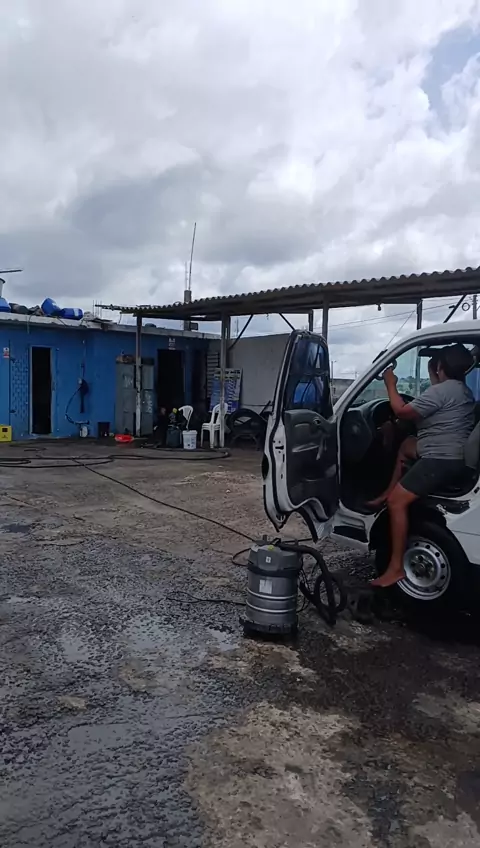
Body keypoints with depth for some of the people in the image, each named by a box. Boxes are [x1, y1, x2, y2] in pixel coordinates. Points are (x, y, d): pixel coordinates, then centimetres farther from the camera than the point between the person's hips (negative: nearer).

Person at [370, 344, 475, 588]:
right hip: (450, 454, 11)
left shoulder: (440, 391, -17)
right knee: (406, 445, 32)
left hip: (441, 459, -11)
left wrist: (391, 385, -2)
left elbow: (402, 412, -14)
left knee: (397, 502, -14)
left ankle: (396, 568, -14)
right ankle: (388, 493, 32)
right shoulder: (462, 390, 15)